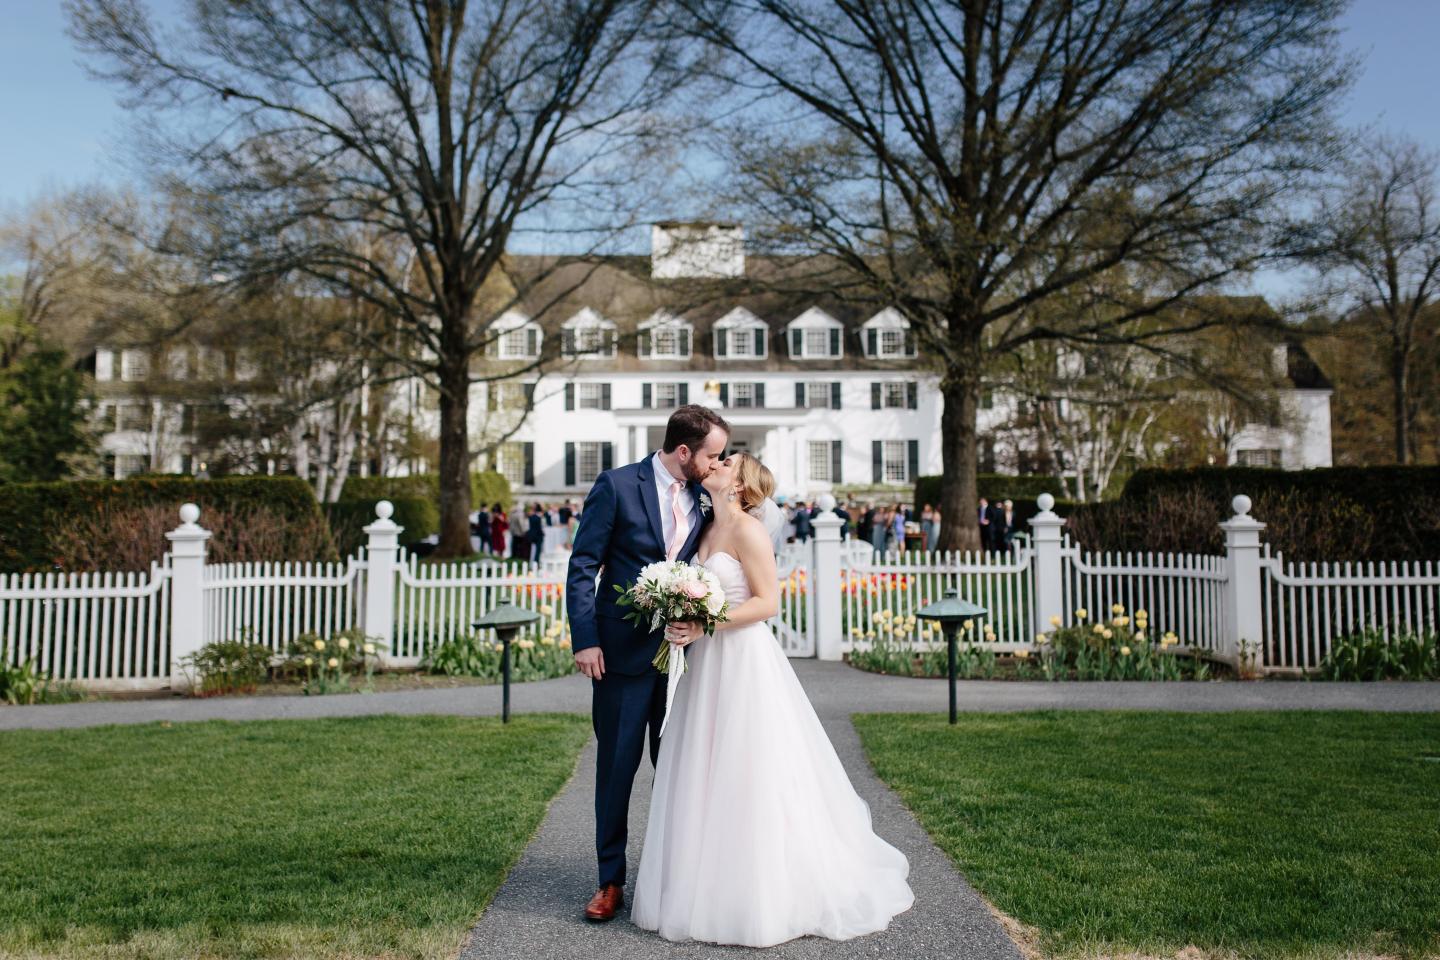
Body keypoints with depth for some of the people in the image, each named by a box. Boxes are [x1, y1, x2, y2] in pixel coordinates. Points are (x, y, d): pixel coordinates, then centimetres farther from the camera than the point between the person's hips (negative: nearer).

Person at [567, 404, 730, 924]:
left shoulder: (701, 499, 6)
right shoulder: (616, 486, -8)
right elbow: (582, 566, -9)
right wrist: (585, 639, -15)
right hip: (623, 651, -4)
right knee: (617, 765, 5)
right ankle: (611, 880, 18)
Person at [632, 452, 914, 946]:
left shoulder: (748, 529, -10)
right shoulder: (707, 529, 15)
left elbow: (767, 602, -16)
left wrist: (705, 626, -20)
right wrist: (681, 624, 1)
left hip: (745, 664, -8)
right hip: (707, 665, 8)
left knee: (748, 779, -2)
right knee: (708, 779, 10)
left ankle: (760, 896, 10)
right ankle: (714, 887, 21)